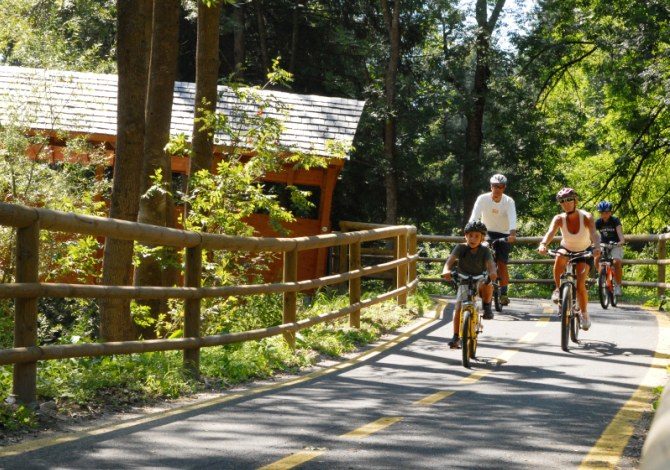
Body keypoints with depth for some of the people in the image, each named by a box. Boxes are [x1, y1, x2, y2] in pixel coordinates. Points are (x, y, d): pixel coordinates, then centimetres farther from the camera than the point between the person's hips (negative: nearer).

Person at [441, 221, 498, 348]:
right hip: (464, 282, 1)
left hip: (480, 281, -1)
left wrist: (492, 272, -53)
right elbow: (451, 259, -28)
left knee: (487, 286, -35)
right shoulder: (461, 248, -13)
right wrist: (446, 270, -50)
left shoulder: (485, 251, -13)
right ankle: (456, 337, -1)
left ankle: (487, 306, -5)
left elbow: (490, 263, -29)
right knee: (458, 308, -14)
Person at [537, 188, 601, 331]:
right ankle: (558, 289, -15)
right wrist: (543, 244, -61)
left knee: (580, 284, -16)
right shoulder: (559, 219, -22)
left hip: (584, 252, -1)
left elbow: (594, 234, -42)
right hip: (567, 250, 1)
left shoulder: (586, 217, -25)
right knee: (559, 260, -37)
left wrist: (597, 247, -63)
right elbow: (550, 232, -39)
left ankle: (584, 314, 8)